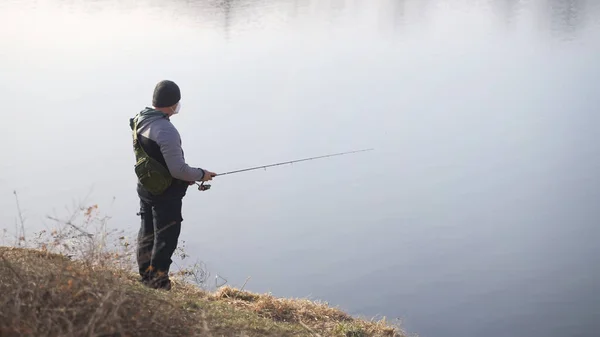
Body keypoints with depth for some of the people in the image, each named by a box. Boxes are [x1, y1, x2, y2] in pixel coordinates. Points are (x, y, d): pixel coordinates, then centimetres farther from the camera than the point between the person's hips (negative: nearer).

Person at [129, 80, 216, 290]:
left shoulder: (140, 120, 2)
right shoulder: (167, 131, -26)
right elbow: (178, 169, -25)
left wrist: (186, 176, 14)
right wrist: (201, 175, -7)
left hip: (145, 187, 9)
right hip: (165, 194, -9)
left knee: (147, 234, 20)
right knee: (165, 239, 2)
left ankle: (145, 279, 32)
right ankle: (158, 284, 7)